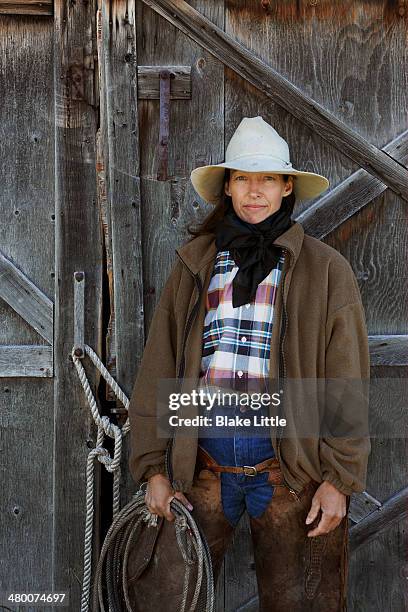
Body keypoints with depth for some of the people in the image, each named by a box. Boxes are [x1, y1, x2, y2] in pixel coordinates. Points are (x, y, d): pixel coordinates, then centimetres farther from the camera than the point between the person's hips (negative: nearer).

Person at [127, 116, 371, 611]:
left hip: (289, 471, -1)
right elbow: (156, 374, 8)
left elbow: (347, 382, -1)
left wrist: (339, 479, -6)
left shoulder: (326, 270, 2)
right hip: (204, 468, 2)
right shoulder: (193, 265, 8)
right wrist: (153, 467, 3)